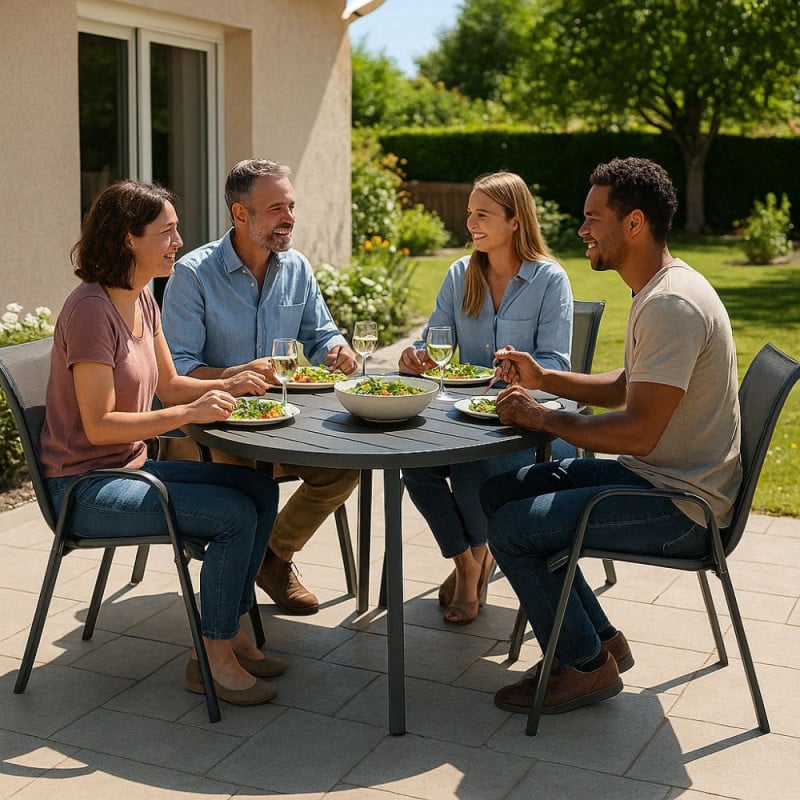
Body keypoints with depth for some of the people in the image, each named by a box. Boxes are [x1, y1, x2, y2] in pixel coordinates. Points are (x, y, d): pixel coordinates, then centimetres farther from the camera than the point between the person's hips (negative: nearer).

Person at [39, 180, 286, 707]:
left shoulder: (143, 299, 7)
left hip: (131, 466, 9)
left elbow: (169, 385, 17)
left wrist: (227, 386, 0)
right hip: (86, 486, -9)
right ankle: (213, 658, -4)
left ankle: (231, 631, 10)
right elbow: (99, 426, -24)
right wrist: (188, 413, -29)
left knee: (260, 489, 1)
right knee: (236, 515, -19)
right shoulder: (91, 309, -21)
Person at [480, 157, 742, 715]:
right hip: (650, 475, 11)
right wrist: (544, 378, 9)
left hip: (679, 503, -11)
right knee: (499, 491, 10)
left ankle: (587, 665, 4)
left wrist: (542, 418, -16)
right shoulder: (661, 289, 11)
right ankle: (602, 640, 15)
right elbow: (626, 386, 21)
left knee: (511, 528, -16)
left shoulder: (672, 304, -24)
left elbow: (638, 432, -28)